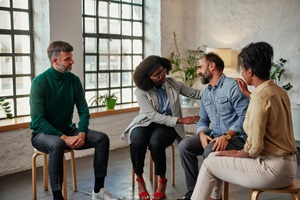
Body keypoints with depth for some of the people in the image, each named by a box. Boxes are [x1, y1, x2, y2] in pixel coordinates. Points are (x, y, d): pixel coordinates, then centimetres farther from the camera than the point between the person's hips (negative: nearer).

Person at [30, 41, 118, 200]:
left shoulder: (74, 80, -1)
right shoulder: (39, 82, -17)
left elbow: (83, 111, 1)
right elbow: (37, 120, -22)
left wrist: (82, 133, -18)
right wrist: (64, 137, -28)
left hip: (67, 129, 5)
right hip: (43, 133, -5)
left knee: (102, 138, -14)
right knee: (57, 144, -39)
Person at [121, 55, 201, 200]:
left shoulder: (174, 84, -2)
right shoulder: (141, 91, -11)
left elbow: (197, 93, 2)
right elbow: (153, 116, -19)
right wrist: (180, 120, -25)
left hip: (167, 125, 0)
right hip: (146, 123, 0)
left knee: (155, 143, -34)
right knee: (137, 143, -34)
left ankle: (162, 180, -11)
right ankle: (139, 179, -9)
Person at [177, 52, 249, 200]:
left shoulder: (233, 86, -13)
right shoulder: (205, 93, 14)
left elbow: (245, 116, -19)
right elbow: (203, 119, 15)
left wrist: (227, 136, -28)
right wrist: (202, 134, -8)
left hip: (236, 137, -7)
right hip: (214, 135, 8)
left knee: (210, 150, -34)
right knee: (184, 145, -12)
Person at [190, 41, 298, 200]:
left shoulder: (260, 97, -22)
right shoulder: (280, 91, 6)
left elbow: (254, 147, -23)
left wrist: (237, 154, -4)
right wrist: (247, 93, 39)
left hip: (273, 168, -9)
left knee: (209, 163, 0)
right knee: (216, 157, 17)